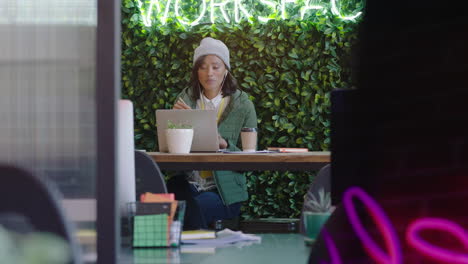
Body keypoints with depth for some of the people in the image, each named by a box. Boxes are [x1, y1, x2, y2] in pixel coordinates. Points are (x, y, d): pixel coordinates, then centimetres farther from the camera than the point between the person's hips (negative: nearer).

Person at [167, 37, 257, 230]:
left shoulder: (242, 105, 2)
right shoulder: (185, 100, 9)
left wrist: (224, 145, -19)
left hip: (225, 189, -2)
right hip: (188, 182, 2)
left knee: (199, 206, -35)